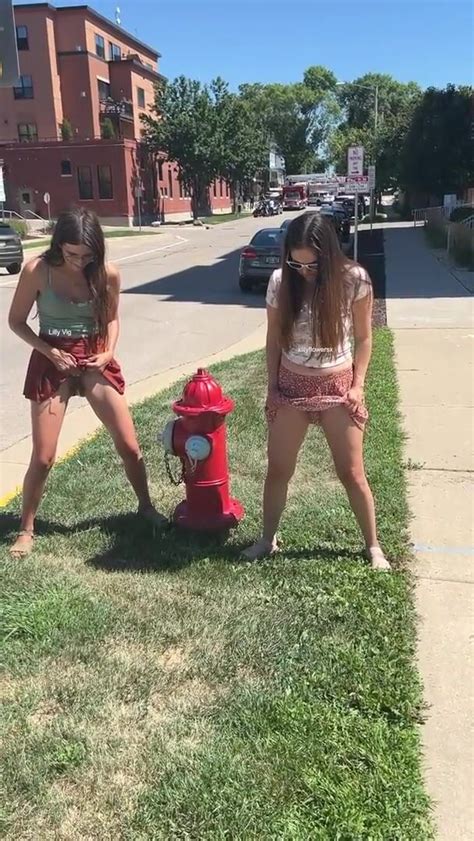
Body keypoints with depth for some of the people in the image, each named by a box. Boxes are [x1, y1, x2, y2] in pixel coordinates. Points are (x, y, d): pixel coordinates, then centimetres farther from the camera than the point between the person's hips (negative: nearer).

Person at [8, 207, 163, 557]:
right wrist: (49, 351, -16)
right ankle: (26, 529, 20)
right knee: (43, 457, -1)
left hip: (95, 359, 2)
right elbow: (16, 321, -4)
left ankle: (146, 506, 30)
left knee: (129, 445, 5)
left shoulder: (108, 274, -8)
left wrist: (108, 351, -9)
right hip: (52, 361, -2)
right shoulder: (37, 271, -15)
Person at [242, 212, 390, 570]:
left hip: (337, 386, -1)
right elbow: (274, 340, 2)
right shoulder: (280, 281, -9)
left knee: (352, 473, 6)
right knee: (278, 471, 10)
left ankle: (373, 545, 25)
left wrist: (357, 385, -8)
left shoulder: (354, 279, -13)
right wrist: (272, 386, 2)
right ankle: (268, 539, 30)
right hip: (291, 386, 2)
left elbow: (363, 338, -2)